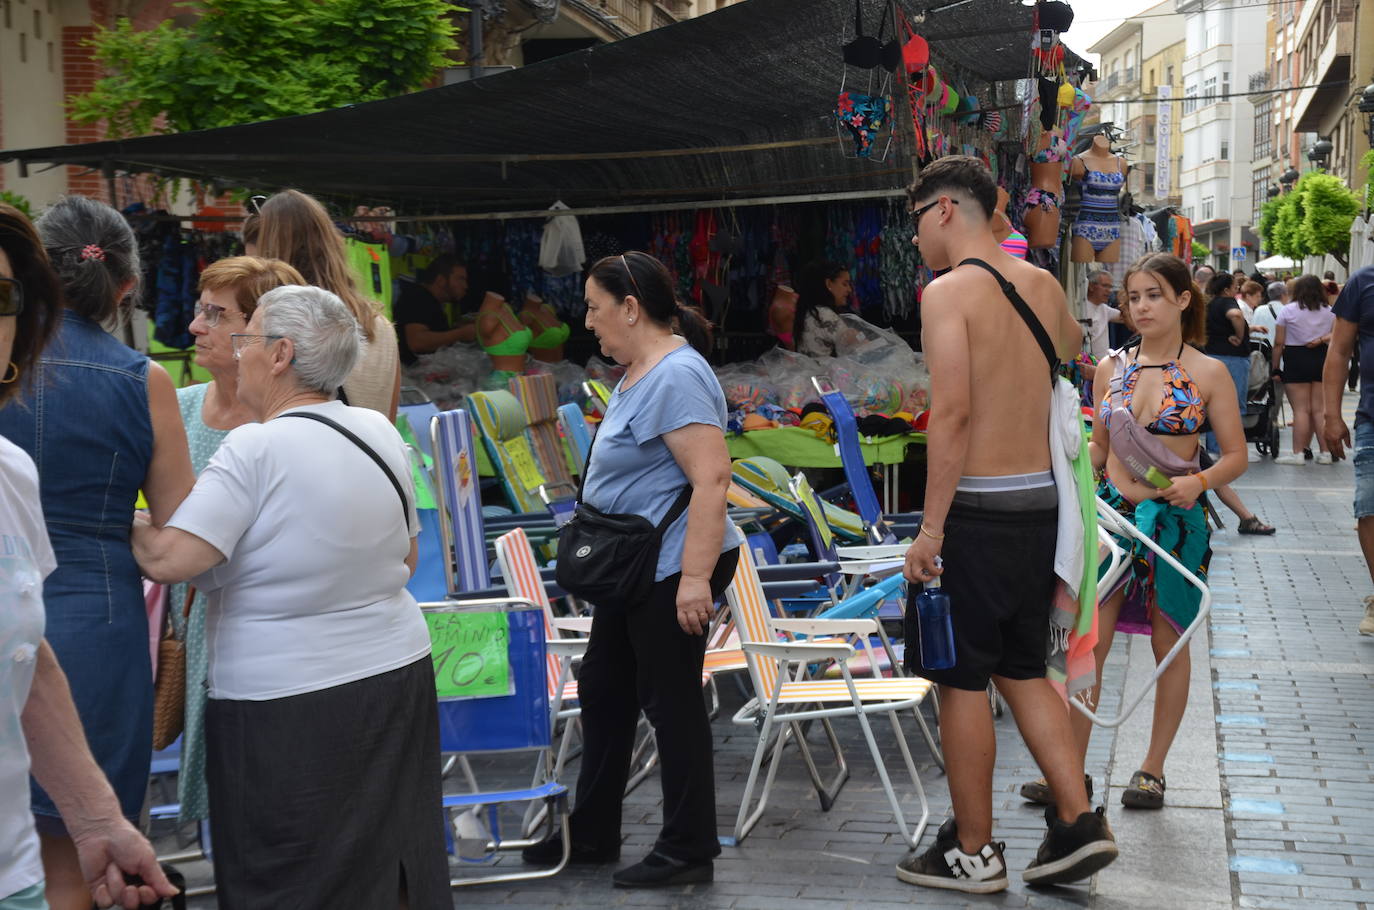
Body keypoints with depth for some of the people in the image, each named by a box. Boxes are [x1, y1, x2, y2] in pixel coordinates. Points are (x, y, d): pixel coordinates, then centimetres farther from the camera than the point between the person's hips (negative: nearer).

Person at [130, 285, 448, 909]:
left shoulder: (256, 448, -17)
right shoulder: (381, 432, 5)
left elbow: (169, 560, -22)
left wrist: (122, 518, -4)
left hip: (288, 705, -7)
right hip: (399, 674, 7)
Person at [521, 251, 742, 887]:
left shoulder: (677, 376, -19)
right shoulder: (636, 375, 13)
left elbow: (712, 479, -26)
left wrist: (695, 576, -29)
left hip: (672, 570, -11)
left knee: (670, 702, 0)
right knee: (603, 692, 17)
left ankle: (688, 851, 13)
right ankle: (592, 834, 30)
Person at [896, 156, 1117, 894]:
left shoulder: (948, 291, -12)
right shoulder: (1042, 285, 10)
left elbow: (953, 411, -21)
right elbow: (1071, 345, 35)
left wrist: (931, 529, -20)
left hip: (977, 508, -7)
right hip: (1039, 502, 7)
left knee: (961, 680, 3)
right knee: (1023, 671, 18)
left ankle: (973, 854, 12)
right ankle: (1079, 822, 15)